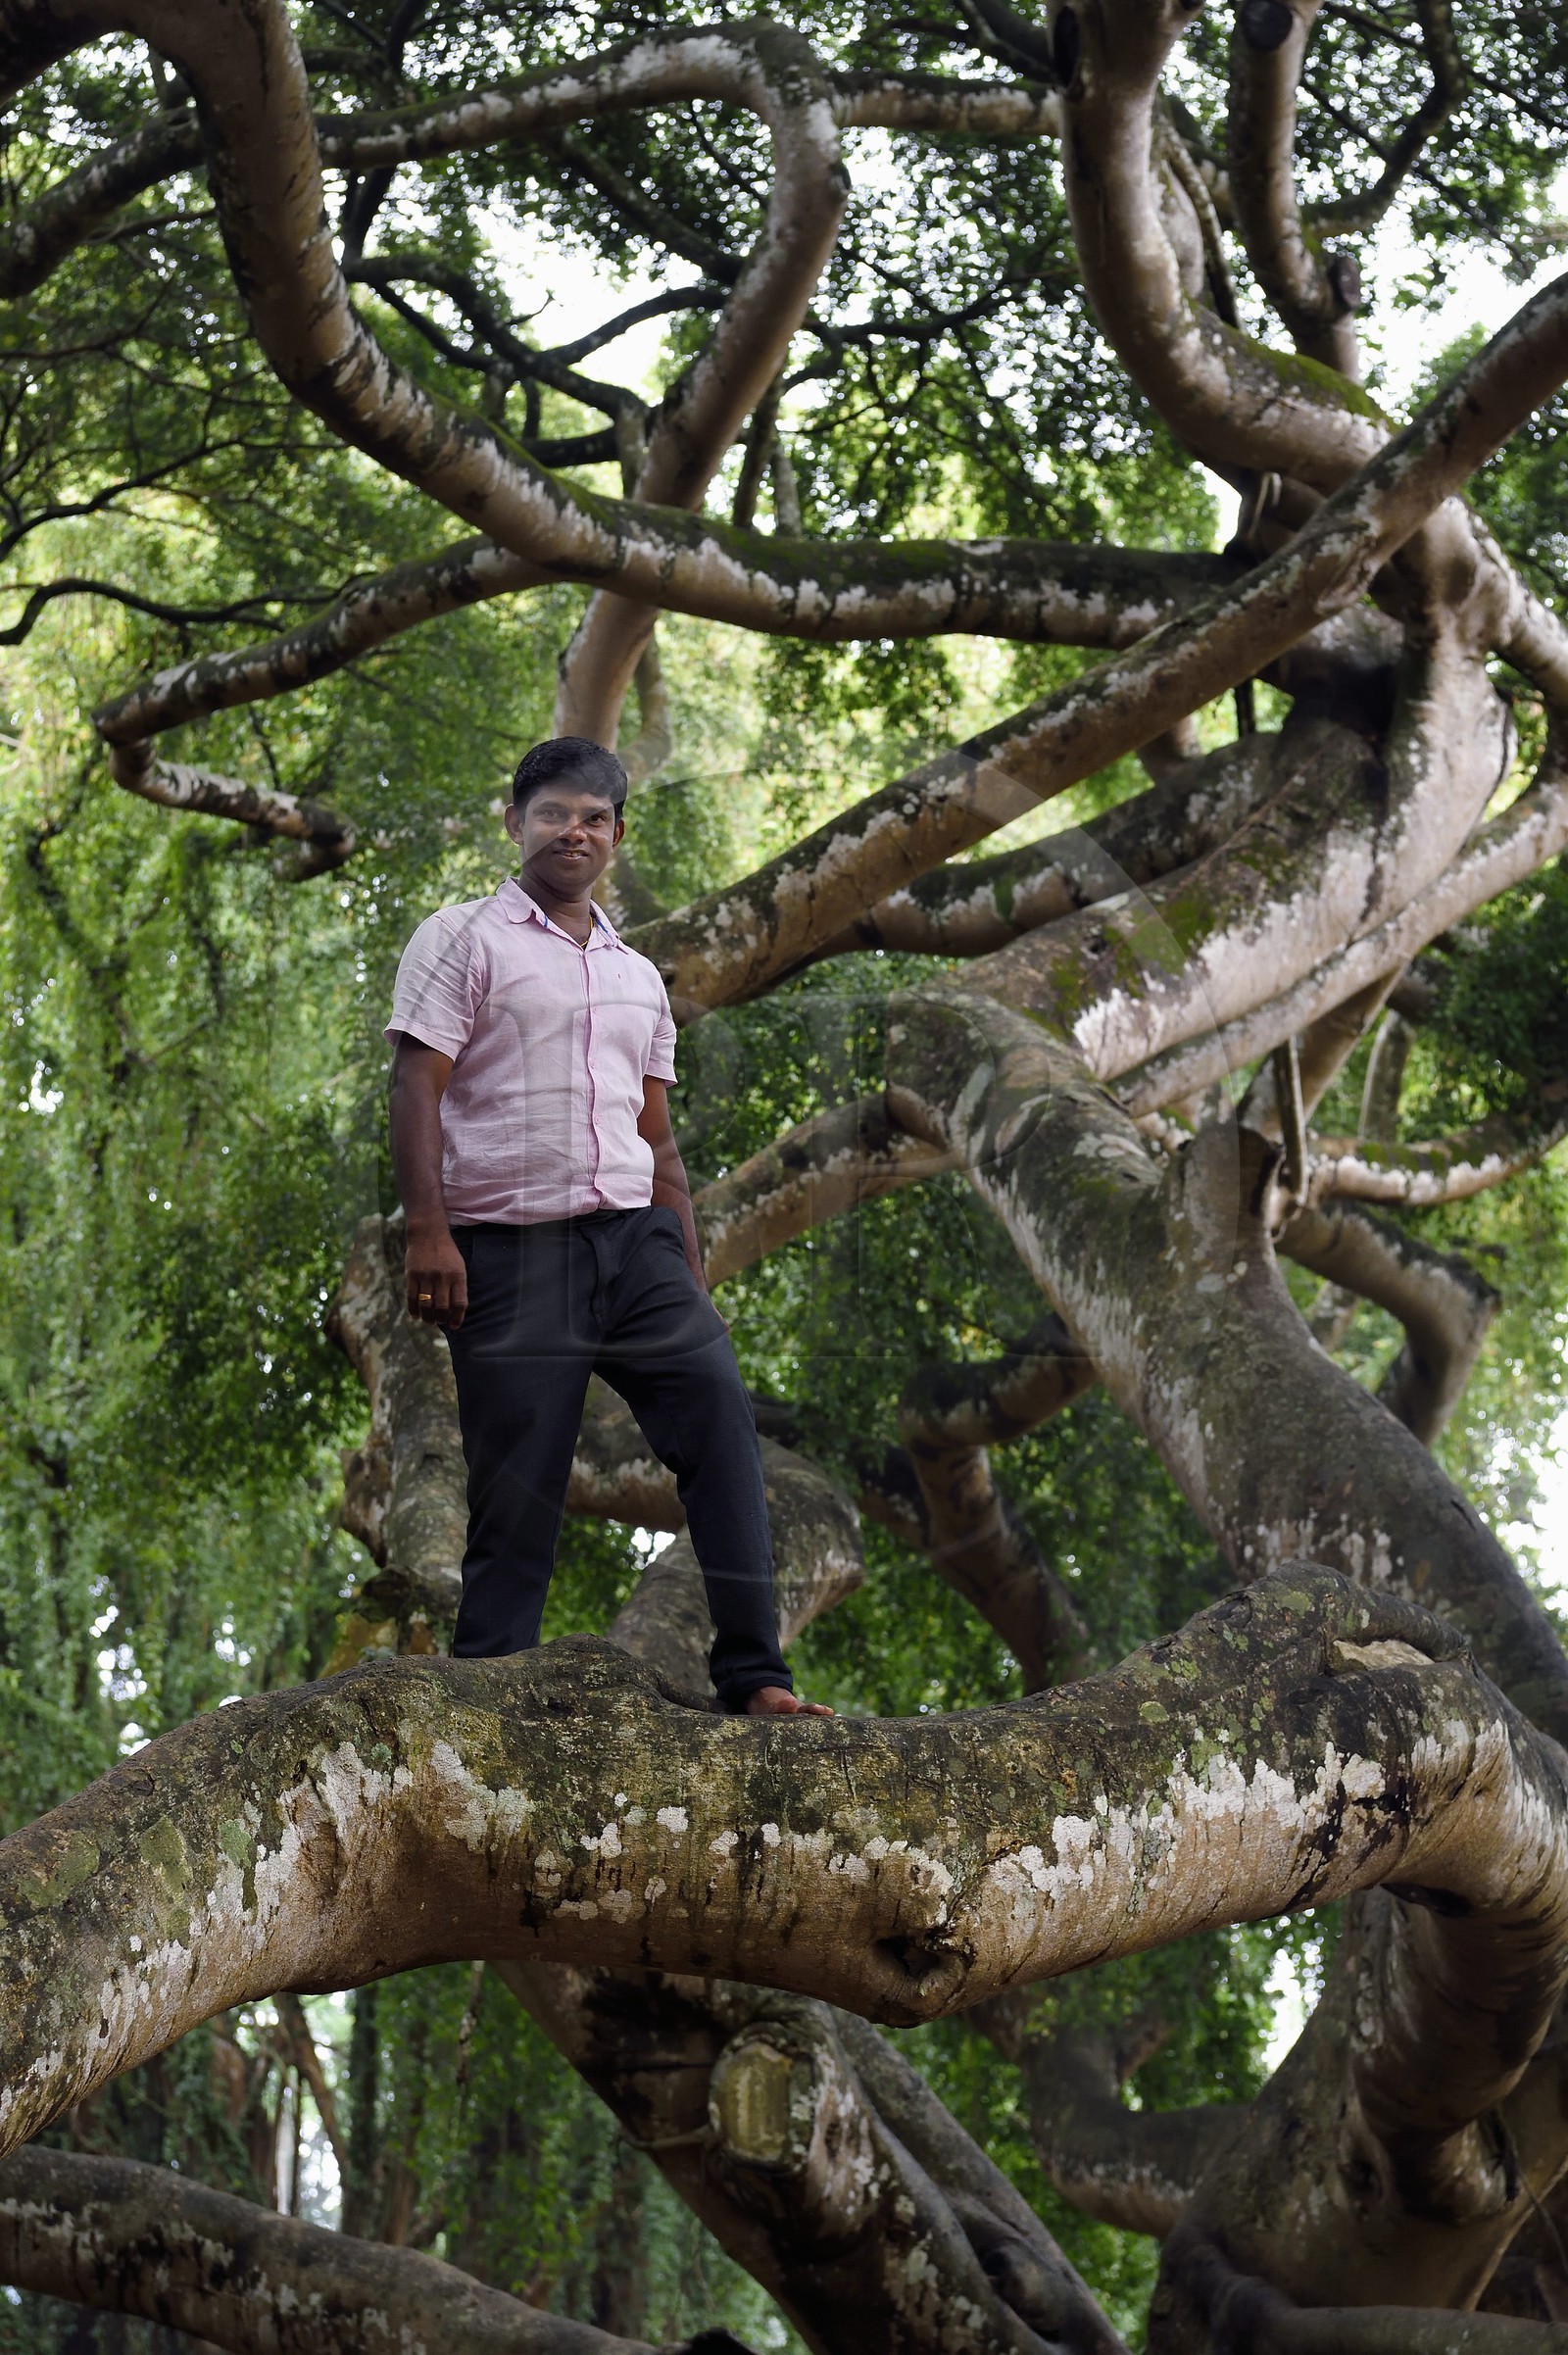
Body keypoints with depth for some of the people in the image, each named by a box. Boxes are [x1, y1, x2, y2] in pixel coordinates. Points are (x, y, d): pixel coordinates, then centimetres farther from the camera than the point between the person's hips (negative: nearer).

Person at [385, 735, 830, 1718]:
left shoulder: (638, 976, 22)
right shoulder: (463, 940, 6)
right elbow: (417, 1091, -4)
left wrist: (693, 1280, 16)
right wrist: (429, 1233, -16)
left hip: (635, 1238, 4)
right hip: (510, 1253, -4)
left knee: (721, 1409, -14)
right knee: (517, 1496, -6)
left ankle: (754, 1675, -16)